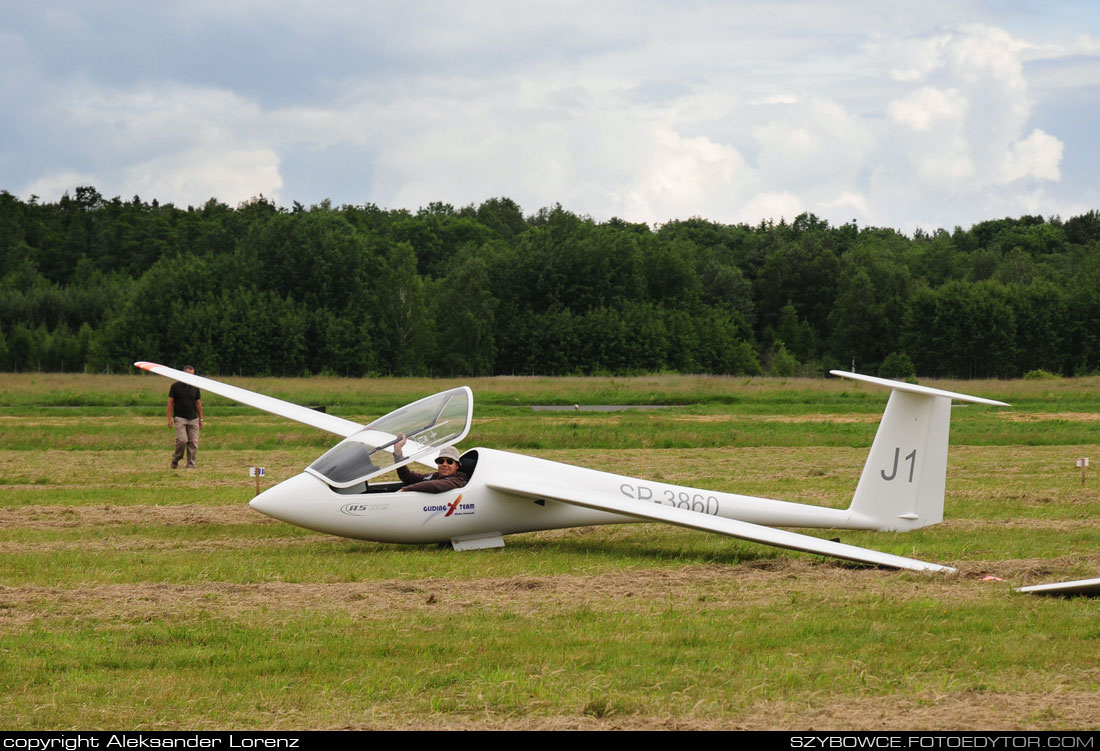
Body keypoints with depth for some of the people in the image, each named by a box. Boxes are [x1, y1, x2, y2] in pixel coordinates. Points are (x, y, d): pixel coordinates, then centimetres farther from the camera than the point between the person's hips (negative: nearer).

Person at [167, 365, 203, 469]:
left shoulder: (195, 387, 10)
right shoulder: (176, 386, 0)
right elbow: (170, 402, 1)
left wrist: (200, 419, 14)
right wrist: (169, 418, -5)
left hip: (193, 418, 4)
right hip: (180, 418, -4)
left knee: (193, 442, -2)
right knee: (182, 440, -16)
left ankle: (191, 464, 5)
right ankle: (175, 460, 4)